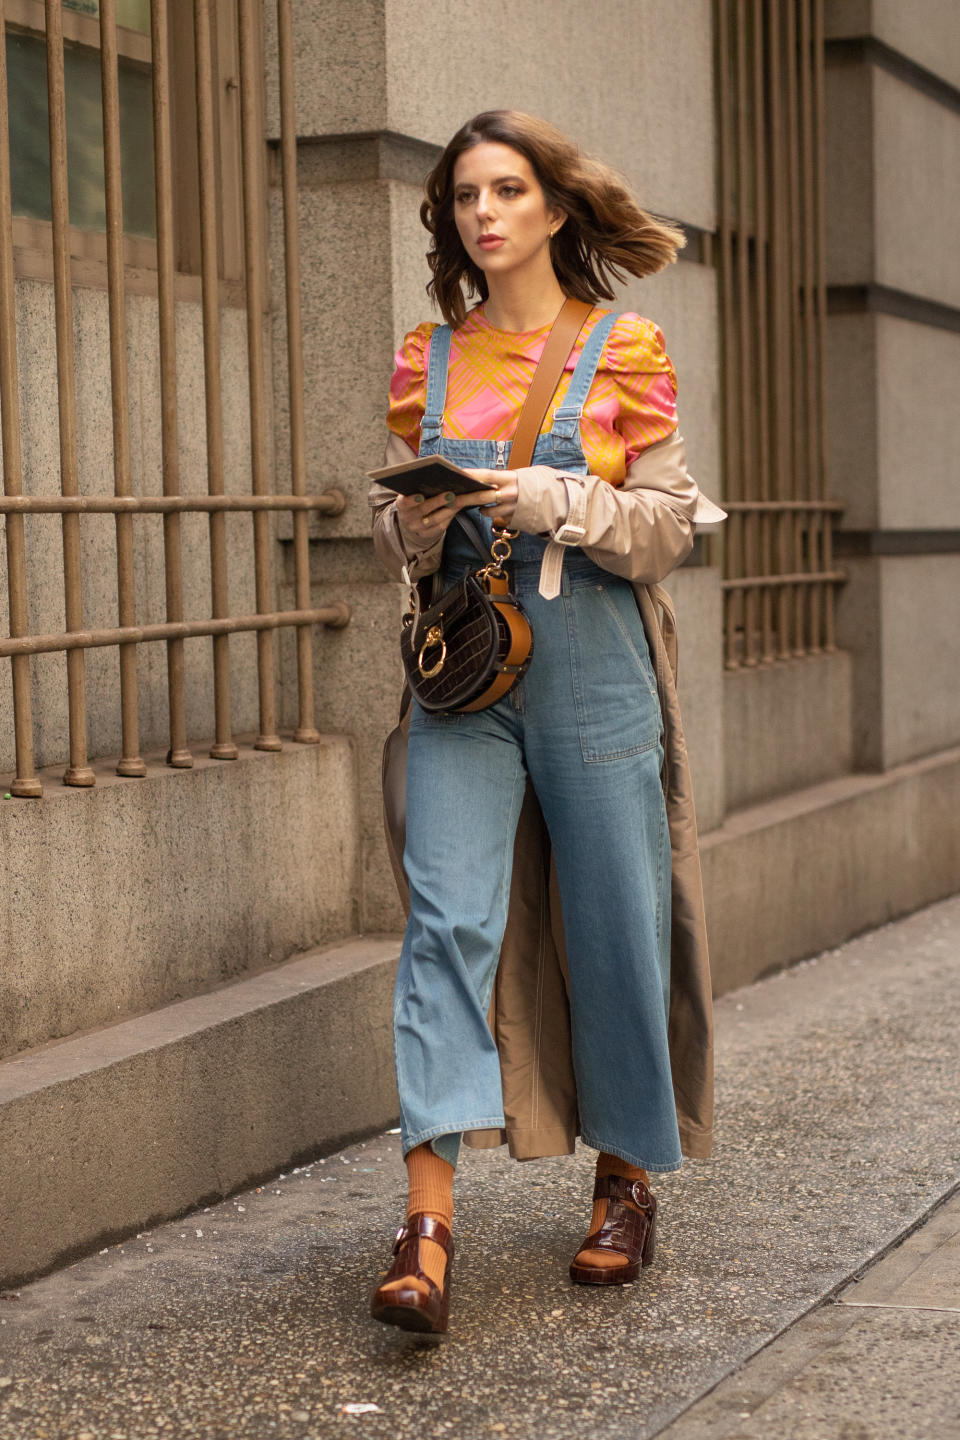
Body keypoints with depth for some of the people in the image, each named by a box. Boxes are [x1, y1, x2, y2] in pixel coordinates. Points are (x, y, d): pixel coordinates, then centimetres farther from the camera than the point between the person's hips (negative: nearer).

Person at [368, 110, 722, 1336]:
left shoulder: (625, 349, 3)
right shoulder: (426, 359, 12)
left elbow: (669, 528, -1)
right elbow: (392, 538, 15)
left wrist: (555, 502, -17)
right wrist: (413, 527, -7)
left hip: (591, 670, -2)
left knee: (614, 923, 3)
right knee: (446, 917, -11)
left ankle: (626, 1179, 22)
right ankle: (427, 1220, -16)